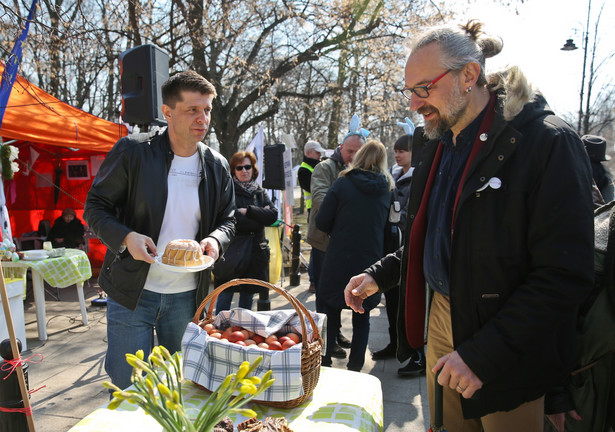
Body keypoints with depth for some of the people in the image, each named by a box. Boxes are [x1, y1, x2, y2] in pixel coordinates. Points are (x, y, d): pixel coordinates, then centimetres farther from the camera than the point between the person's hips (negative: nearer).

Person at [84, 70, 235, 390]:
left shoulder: (217, 165, 2)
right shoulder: (132, 151, -9)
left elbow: (227, 219, 11)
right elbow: (95, 207, -3)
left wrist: (216, 239, -12)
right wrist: (125, 238, -22)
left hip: (188, 295, 3)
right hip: (132, 293, -3)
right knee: (125, 388, 9)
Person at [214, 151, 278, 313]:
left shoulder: (260, 192, 12)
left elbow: (273, 215, -2)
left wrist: (248, 210, -12)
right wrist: (259, 215, -11)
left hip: (255, 254, 5)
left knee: (247, 296, 15)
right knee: (224, 297, 1)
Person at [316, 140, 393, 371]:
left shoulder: (343, 183, -10)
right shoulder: (387, 189, 1)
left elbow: (322, 222, -8)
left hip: (339, 260, -2)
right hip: (370, 260, 3)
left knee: (332, 313, 14)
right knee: (362, 317, 16)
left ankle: (324, 361, 20)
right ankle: (355, 367, 22)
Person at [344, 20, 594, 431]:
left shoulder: (548, 143, -17)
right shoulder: (435, 143, 5)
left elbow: (567, 274, -20)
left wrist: (483, 354, -23)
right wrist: (380, 275, 2)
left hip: (509, 356, -6)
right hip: (440, 319, 6)